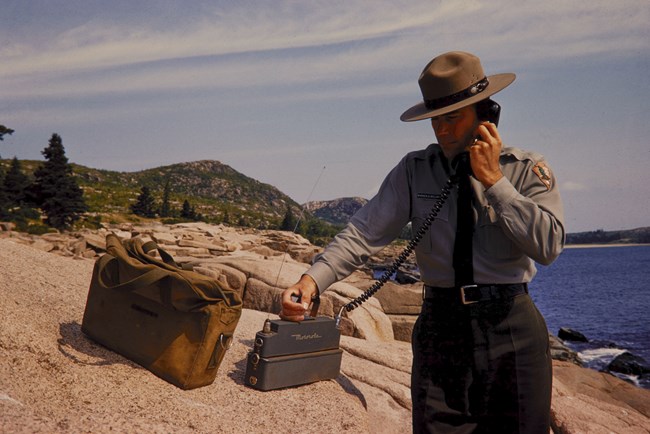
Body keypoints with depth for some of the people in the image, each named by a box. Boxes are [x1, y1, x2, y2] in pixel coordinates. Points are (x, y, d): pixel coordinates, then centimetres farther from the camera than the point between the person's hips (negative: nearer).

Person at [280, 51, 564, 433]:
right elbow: (364, 234, -12)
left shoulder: (528, 170, -2)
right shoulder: (414, 171, -1)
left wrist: (494, 180, -16)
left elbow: (549, 245, -15)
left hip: (511, 330, 0)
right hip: (439, 330, 1)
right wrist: (313, 279, -26)